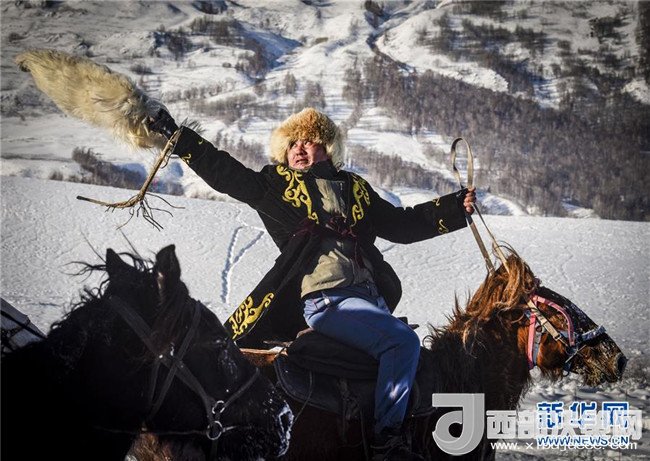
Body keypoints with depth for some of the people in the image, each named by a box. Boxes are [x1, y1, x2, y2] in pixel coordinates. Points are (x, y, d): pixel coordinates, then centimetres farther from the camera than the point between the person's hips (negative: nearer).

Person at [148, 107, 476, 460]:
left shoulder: (355, 188, 24)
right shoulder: (277, 184, 12)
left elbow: (401, 224, 27)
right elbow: (225, 173, 8)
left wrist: (456, 208, 23)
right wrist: (177, 136, 4)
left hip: (369, 294, 7)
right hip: (324, 299, -7)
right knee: (402, 341, -24)